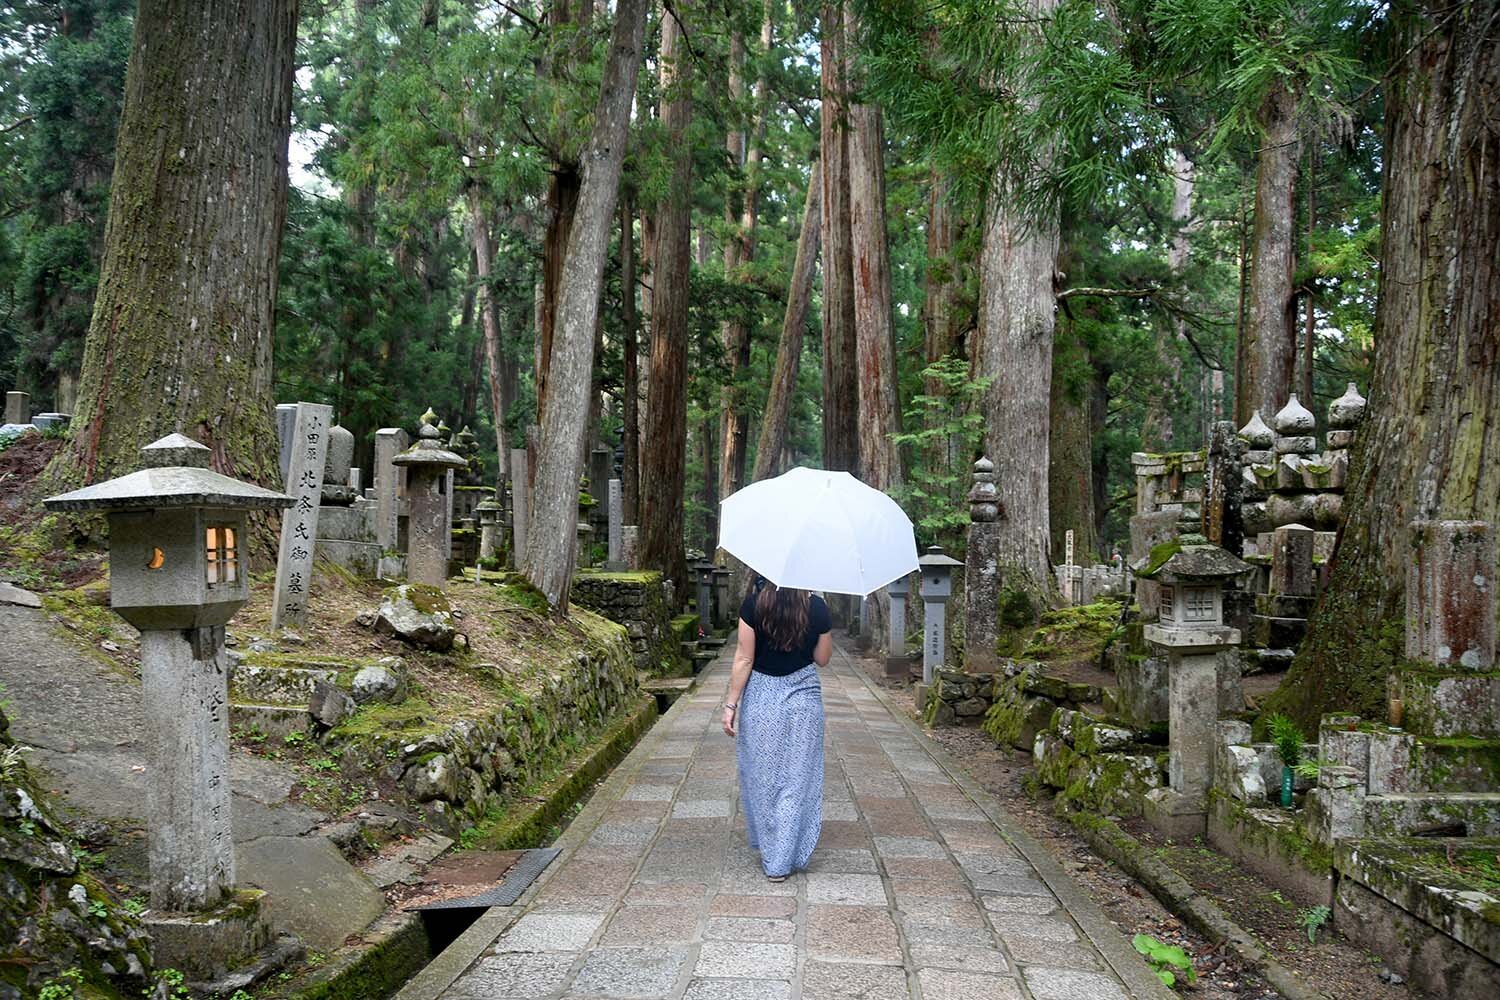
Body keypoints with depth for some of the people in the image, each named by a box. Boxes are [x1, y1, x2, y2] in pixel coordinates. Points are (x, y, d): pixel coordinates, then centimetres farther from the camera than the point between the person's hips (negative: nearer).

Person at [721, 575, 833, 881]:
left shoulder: (753, 604, -11)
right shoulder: (817, 608, -7)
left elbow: (744, 659, -10)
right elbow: (822, 659, 4)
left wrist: (731, 704, -3)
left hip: (760, 698, -1)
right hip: (803, 698, 1)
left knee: (761, 775, 15)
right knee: (796, 778, 9)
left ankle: (765, 844, 29)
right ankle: (782, 861, 12)